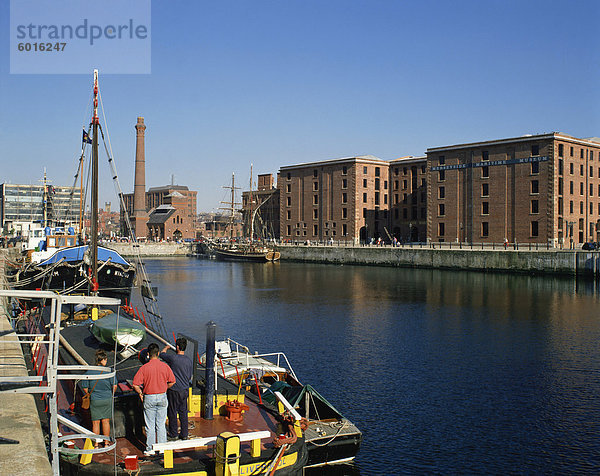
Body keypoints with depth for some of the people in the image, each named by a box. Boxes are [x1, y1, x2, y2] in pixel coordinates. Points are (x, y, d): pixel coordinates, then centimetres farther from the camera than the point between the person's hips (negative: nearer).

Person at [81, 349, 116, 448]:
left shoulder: (90, 372, -7)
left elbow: (85, 388, -4)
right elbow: (114, 386, -7)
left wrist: (90, 395, 13)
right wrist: (111, 395, 11)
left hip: (95, 400, 0)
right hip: (107, 399, 0)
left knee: (95, 423, 9)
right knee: (106, 422, 11)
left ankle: (96, 445, 15)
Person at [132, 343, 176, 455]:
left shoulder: (144, 368, -12)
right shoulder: (165, 366, -5)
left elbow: (135, 384, -13)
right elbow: (172, 381, 2)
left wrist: (140, 393, 3)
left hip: (149, 398, -2)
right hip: (162, 397, 2)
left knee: (150, 425, 7)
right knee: (161, 424, 11)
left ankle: (150, 449, 13)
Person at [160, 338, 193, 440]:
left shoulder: (173, 358, -16)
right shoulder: (189, 360, -1)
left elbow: (162, 354, 5)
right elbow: (190, 376, 8)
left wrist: (166, 348, 26)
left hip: (174, 389, -5)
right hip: (185, 389, 5)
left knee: (172, 412, 8)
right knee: (183, 412, 12)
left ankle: (173, 434, 18)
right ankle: (184, 434, 18)